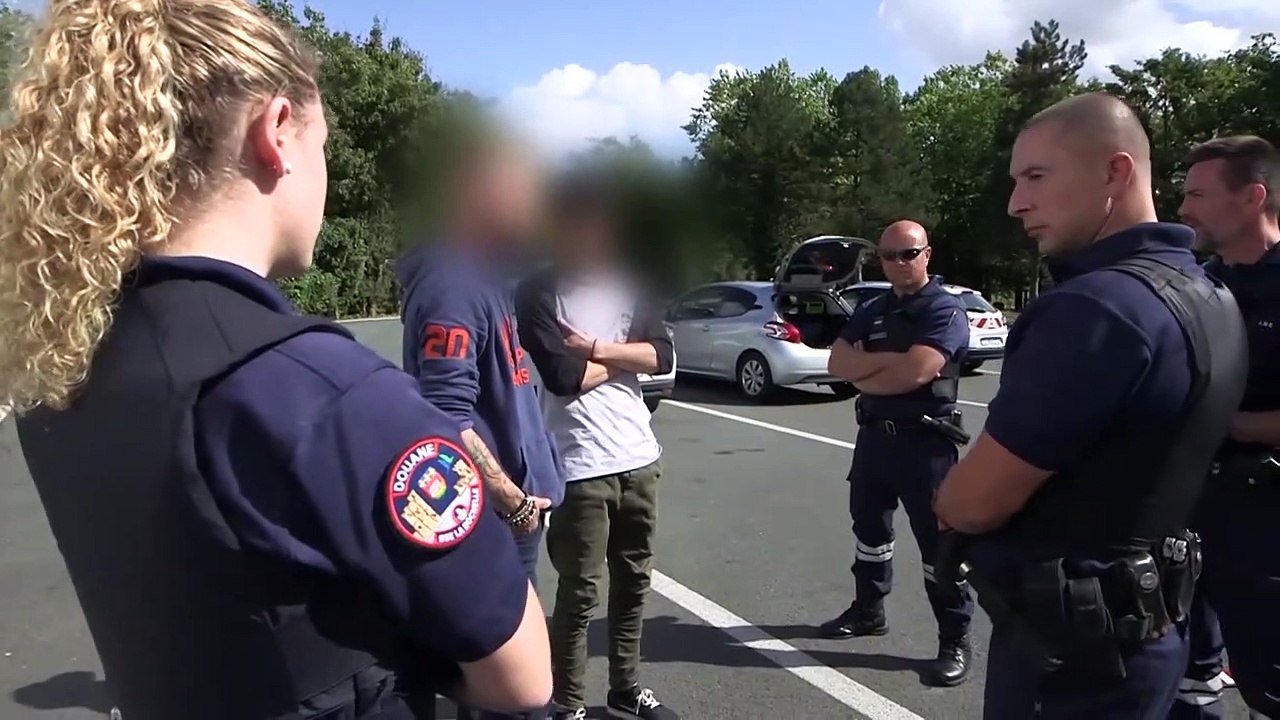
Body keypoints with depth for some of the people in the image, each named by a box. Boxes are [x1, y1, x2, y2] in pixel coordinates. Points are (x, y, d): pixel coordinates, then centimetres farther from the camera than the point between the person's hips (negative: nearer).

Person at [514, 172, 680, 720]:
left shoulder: (627, 285, 12)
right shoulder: (538, 294, -6)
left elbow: (664, 356, 1)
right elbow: (563, 376, -18)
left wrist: (600, 349, -11)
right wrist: (625, 358, -2)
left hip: (639, 458, 6)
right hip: (579, 467, -6)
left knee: (633, 580, 15)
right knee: (580, 592, 2)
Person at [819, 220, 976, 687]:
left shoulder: (945, 310, -9)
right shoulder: (870, 312, 13)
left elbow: (916, 372, -23)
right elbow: (838, 363, 0)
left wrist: (864, 375, -6)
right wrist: (893, 358, -14)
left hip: (924, 443, -7)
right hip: (873, 435, 7)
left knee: (938, 541, -3)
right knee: (869, 527, 19)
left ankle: (955, 640, 8)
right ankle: (867, 611, 36)